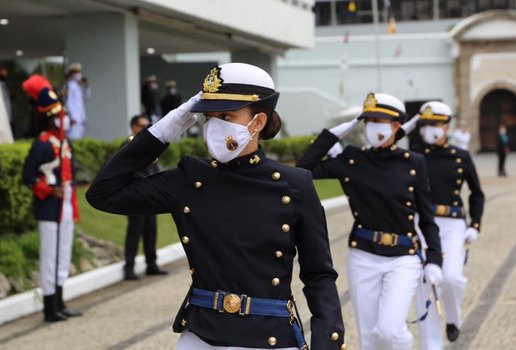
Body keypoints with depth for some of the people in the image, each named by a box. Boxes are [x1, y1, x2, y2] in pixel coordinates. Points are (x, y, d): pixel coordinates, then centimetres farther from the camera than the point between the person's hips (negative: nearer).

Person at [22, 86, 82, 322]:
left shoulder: (64, 142, 13)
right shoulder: (42, 144, -13)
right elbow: (28, 176, -14)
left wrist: (74, 207, 17)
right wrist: (50, 191, -23)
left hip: (66, 209, 9)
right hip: (49, 210, -9)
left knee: (63, 258, 13)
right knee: (50, 258, -4)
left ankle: (59, 305, 22)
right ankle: (51, 309, 2)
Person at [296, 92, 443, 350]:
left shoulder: (413, 163, -2)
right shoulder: (352, 160, 2)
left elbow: (426, 217, 2)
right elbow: (304, 169, -2)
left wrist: (433, 258, -6)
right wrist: (334, 134, -1)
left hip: (403, 260, -2)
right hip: (363, 259, 2)